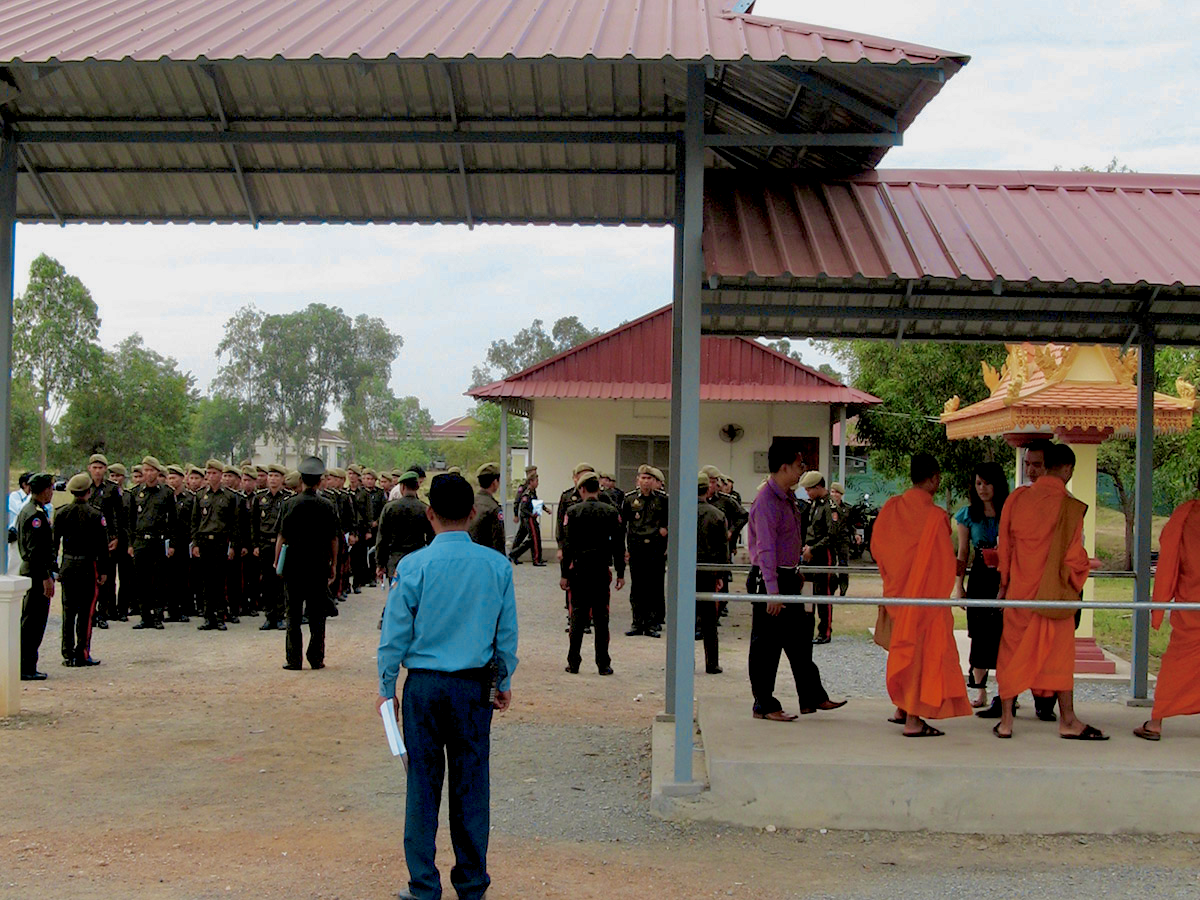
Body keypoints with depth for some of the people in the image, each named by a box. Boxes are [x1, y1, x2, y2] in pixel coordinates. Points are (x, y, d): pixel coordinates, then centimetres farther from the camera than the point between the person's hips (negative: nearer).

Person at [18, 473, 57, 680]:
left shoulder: (27, 510, 15)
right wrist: (46, 577, -21)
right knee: (34, 622, -6)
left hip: (29, 570, 11)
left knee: (29, 621, 15)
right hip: (38, 573, -11)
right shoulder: (36, 514, -17)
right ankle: (26, 668, -3)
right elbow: (36, 550, -22)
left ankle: (25, 666, 20)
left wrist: (51, 568, 24)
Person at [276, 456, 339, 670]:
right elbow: (334, 539, 2)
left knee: (293, 614, 5)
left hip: (294, 564, -1)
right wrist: (333, 565, 11)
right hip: (319, 564, 1)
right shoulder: (327, 506, 0)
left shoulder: (291, 504, -6)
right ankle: (316, 658, 9)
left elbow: (282, 536, -5)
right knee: (317, 614, 8)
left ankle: (293, 659, 4)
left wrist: (277, 561, 5)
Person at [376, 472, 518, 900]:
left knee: (423, 783, 6)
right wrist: (504, 682, 17)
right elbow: (507, 631, 5)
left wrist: (386, 686, 9)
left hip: (423, 686, -2)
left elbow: (394, 633, -3)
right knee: (471, 783, 10)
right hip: (475, 687, 2)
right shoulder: (497, 566, -2)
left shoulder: (413, 566, -8)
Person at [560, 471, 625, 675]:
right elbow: (619, 545, 1)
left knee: (577, 616, 6)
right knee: (601, 618, 5)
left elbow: (567, 545, -5)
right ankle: (603, 664, 6)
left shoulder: (573, 512, -4)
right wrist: (620, 573, 7)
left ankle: (574, 663, 8)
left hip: (579, 570, -1)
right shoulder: (611, 512, 1)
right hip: (602, 571, 1)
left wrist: (564, 574, -1)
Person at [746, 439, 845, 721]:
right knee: (767, 644, -1)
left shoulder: (788, 498, 12)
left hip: (787, 577, 10)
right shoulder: (767, 502, -19)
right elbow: (766, 548, -24)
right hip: (769, 579, -10)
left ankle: (812, 697, 25)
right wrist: (772, 591, -26)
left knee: (799, 638, 15)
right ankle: (764, 705, 7)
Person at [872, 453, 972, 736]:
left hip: (897, 592, 6)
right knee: (923, 649, 1)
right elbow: (944, 563, -14)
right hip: (926, 595, -6)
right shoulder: (935, 516, -17)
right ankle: (913, 720, 3)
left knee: (904, 647, 20)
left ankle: (902, 709, 27)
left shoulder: (891, 508, -1)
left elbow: (876, 547, 8)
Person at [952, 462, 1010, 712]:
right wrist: (958, 585, 5)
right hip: (980, 578, 2)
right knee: (980, 635, 0)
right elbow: (963, 553, 11)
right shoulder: (968, 515, 7)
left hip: (1006, 578, -1)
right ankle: (980, 692, 7)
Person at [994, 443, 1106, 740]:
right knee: (1060, 654, 8)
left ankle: (1006, 720, 10)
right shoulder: (1070, 507, -11)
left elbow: (1004, 545, 6)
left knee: (1012, 653, 10)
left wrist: (1004, 583, 16)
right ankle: (1067, 721, 12)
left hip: (1019, 590, 3)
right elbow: (1074, 556, -7)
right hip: (1056, 593, -3)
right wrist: (1075, 584, 12)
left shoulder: (1017, 499, -2)